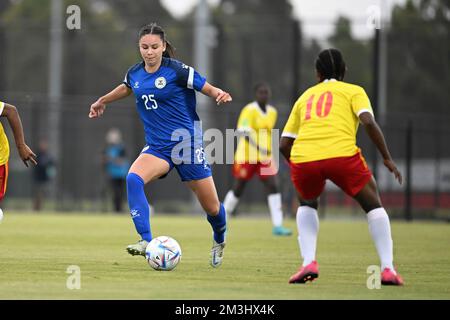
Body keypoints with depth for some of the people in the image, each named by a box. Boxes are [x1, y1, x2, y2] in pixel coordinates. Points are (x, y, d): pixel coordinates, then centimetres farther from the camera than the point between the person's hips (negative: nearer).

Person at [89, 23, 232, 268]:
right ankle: (146, 241, -31)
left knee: (212, 207, 6)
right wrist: (103, 101, 36)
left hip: (186, 143, -4)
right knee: (133, 178, -29)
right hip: (156, 147, 4)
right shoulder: (135, 73, 2)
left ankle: (219, 241, 41)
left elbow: (208, 89, -10)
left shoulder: (177, 70, -13)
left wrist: (220, 94, -31)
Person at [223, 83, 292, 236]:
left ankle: (277, 225, -11)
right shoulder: (249, 110, -13)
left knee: (273, 187, -10)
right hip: (246, 156, -5)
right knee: (238, 189, 4)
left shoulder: (272, 112, 9)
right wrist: (260, 148, -32)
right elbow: (244, 133, -23)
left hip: (265, 158, 5)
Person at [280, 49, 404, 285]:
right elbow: (368, 122, -1)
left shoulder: (305, 97, 28)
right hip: (341, 154, -3)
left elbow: (284, 144, 23)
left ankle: (308, 262, 12)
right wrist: (387, 158, 5)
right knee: (373, 204, 19)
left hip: (302, 158, 3)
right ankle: (387, 269, 7)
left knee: (307, 204, 32)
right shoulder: (354, 91, 19)